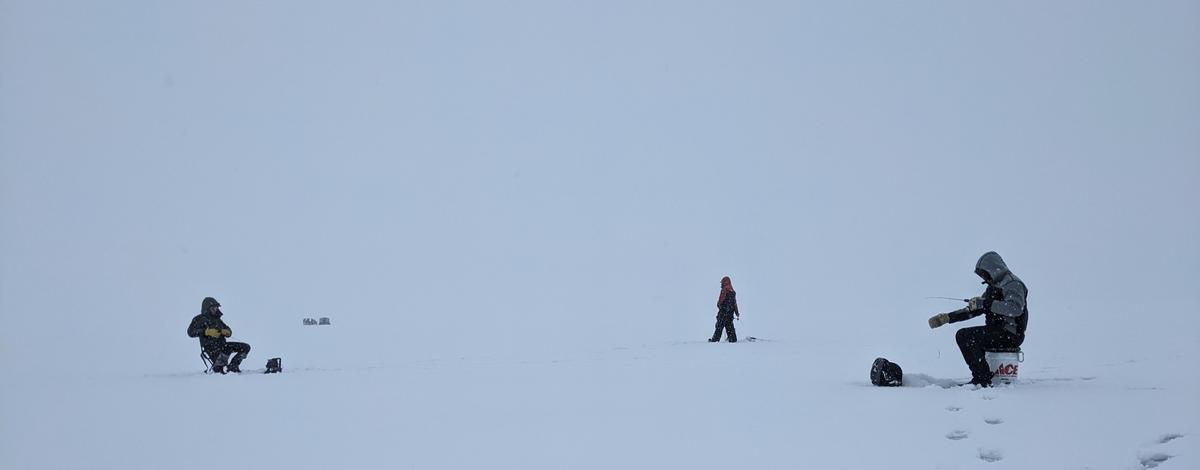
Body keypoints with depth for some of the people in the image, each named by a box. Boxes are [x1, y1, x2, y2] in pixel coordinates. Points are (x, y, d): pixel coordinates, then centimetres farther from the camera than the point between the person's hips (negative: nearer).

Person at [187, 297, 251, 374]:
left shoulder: (217, 319, 23)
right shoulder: (199, 319, 4)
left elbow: (228, 331, 22)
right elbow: (191, 332, -12)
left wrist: (227, 332, -4)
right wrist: (207, 332, -21)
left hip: (222, 345, 7)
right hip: (211, 347, -7)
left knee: (246, 347, -3)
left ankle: (232, 367, -2)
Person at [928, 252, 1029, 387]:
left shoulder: (1013, 284, -12)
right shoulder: (993, 287, 19)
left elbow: (1016, 308, -31)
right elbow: (973, 310, 20)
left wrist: (985, 303, -30)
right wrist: (947, 318, 12)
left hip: (1010, 334, -10)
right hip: (997, 331, 10)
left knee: (964, 336, -18)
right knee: (962, 335, 14)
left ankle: (983, 379, -16)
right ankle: (982, 377, 11)